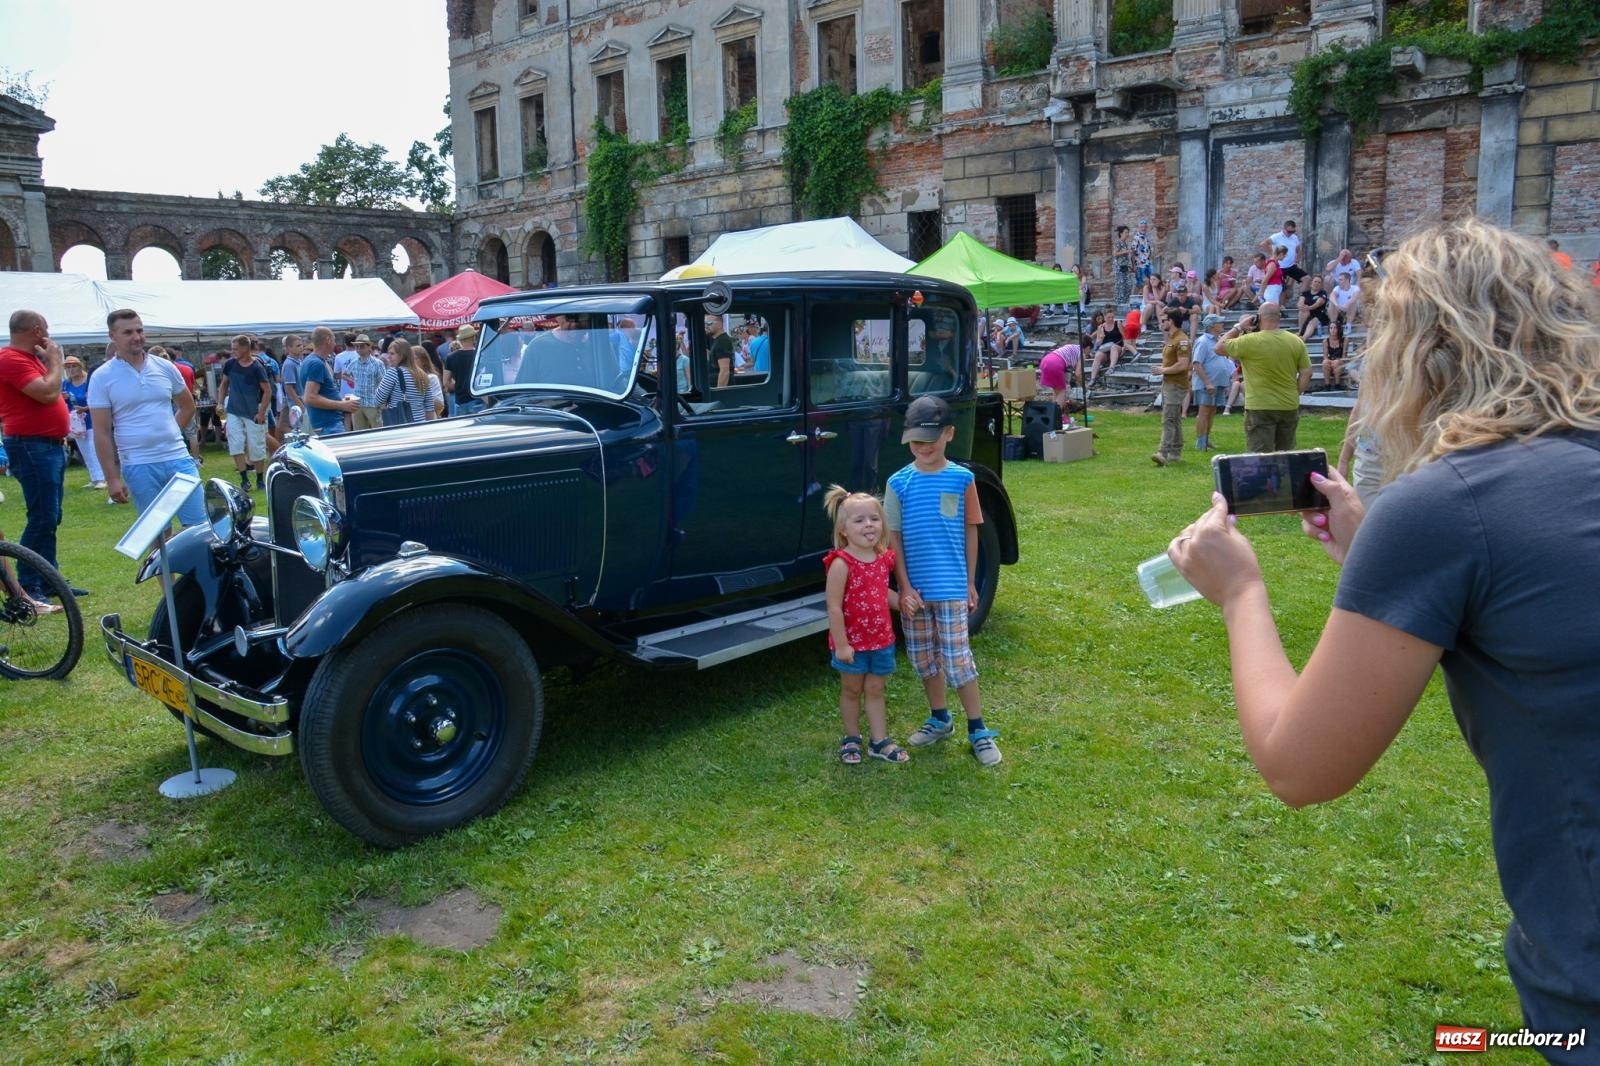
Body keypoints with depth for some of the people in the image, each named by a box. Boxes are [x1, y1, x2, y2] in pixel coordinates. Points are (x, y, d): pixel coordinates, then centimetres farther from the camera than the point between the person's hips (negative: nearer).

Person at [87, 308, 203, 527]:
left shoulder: (165, 367, 6)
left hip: (178, 458, 2)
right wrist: (112, 478, -7)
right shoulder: (102, 377, -2)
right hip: (138, 467, -2)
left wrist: (168, 433, 9)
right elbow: (102, 433, -3)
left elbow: (188, 406, 20)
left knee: (200, 525, 1)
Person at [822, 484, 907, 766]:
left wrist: (902, 602, 0)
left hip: (882, 639, 5)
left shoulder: (884, 558, -1)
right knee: (852, 690, 13)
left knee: (875, 690, 15)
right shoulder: (842, 563, -21)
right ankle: (851, 739, 29)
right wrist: (841, 645, -19)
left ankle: (879, 741, 24)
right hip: (853, 641, -5)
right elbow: (834, 608, -20)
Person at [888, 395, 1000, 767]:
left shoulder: (962, 478, -5)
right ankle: (939, 719, 32)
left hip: (951, 587, -2)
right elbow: (893, 537, -2)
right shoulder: (899, 482, -4)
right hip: (914, 588, 2)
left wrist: (971, 582, 5)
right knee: (924, 657, 14)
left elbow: (971, 531, 3)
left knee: (957, 659, -2)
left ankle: (978, 730, 12)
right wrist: (904, 587, -7)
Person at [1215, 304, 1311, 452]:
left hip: (1260, 408, -5)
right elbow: (1306, 373, 3)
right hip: (1289, 407, 5)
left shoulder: (1249, 341, -14)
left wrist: (1238, 327, 4)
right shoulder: (1296, 341, 1)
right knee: (1286, 457, 15)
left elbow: (1219, 347, -2)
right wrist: (1294, 394, 12)